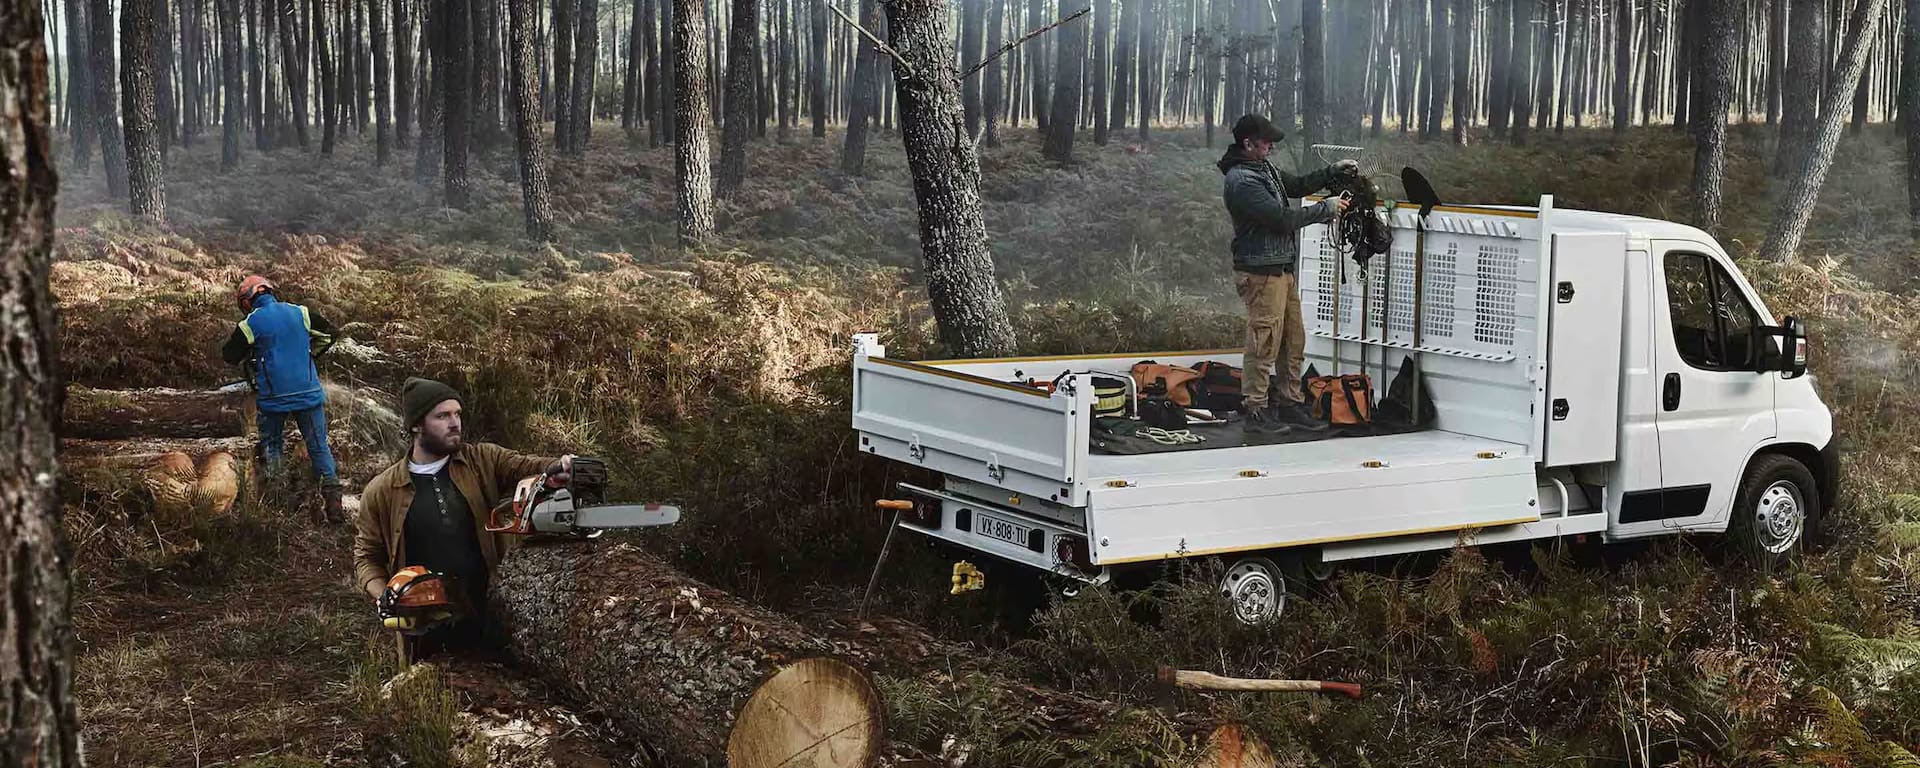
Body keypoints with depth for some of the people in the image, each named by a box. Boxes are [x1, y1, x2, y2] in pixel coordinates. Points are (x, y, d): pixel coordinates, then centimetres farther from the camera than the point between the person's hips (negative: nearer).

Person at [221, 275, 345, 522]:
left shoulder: (250, 324, -5)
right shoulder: (300, 313, 2)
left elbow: (229, 356, 6)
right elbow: (329, 333, 15)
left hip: (273, 398, -2)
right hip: (309, 394, 2)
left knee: (271, 446, 17)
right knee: (319, 446, 7)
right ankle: (332, 498, -1)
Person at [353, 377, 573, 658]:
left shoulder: (483, 461, 1)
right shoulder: (381, 492, -1)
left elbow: (527, 467, -12)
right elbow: (367, 557, 6)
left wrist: (558, 468, -35)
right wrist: (384, 597, -12)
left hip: (491, 617, 1)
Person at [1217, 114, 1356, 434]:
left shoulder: (1263, 168, 13)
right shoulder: (1241, 181, -20)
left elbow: (1297, 185, 25)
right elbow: (1281, 219, -23)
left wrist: (1333, 170, 11)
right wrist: (1326, 208, -13)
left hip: (1283, 270, 10)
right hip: (1261, 273, -10)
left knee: (1294, 342, 13)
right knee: (1264, 345, -5)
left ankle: (1290, 404, 22)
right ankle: (1256, 411, 3)